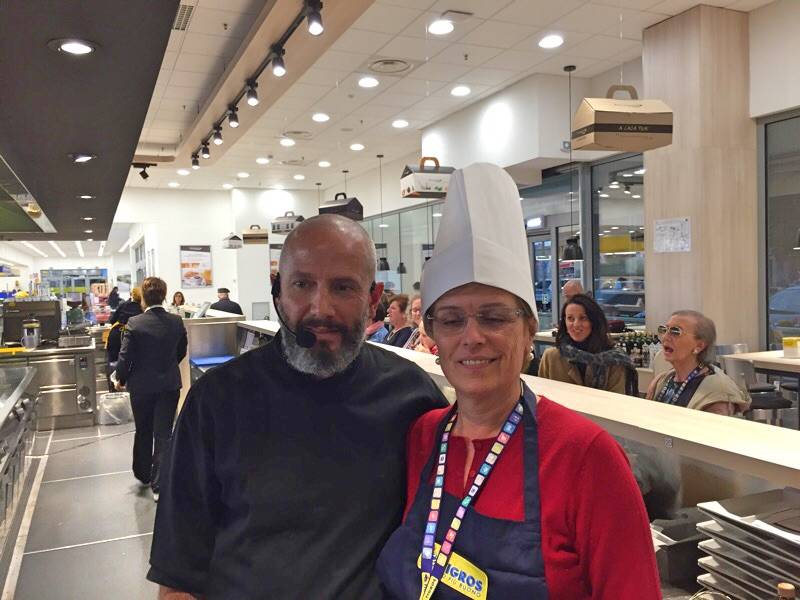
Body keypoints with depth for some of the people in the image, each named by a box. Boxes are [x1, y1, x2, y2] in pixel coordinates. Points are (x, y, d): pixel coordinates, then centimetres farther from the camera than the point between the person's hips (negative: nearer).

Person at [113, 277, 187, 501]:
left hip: (142, 385, -1)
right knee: (163, 434, 5)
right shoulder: (176, 322, -6)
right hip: (170, 384, 1)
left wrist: (120, 378, 6)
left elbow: (125, 356, -12)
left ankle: (143, 474, 36)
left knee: (143, 432, 19)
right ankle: (159, 485, 5)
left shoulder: (134, 323, -15)